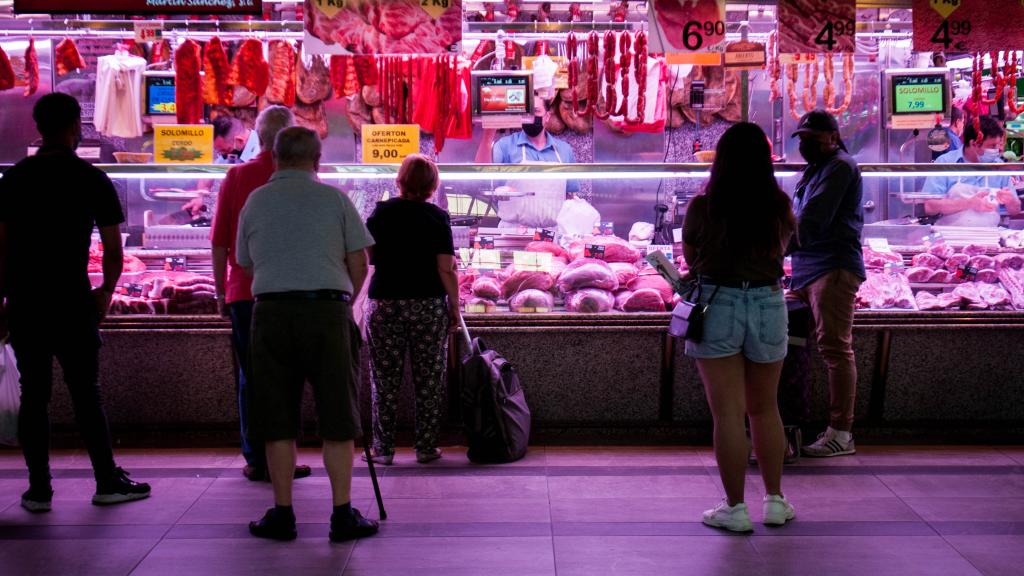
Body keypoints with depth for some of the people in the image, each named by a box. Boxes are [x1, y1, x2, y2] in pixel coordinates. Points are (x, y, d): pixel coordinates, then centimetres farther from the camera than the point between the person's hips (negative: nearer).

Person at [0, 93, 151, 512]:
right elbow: (113, 251, 0)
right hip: (72, 302, -2)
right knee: (85, 393, 5)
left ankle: (39, 489, 8)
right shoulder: (92, 179, -1)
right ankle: (108, 482, 9)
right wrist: (106, 292, 15)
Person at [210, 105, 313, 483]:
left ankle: (255, 460, 10)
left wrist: (221, 290, 12)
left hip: (243, 292, 2)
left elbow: (219, 242, 4)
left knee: (250, 377, 8)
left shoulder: (236, 177, 4)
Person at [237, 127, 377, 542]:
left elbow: (247, 264, 17)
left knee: (277, 421, 8)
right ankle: (343, 515, 4)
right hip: (328, 309, -2)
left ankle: (282, 515, 10)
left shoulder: (255, 201, 12)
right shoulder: (335, 199, 5)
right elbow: (359, 265, 4)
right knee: (337, 419, 3)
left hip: (271, 311, 2)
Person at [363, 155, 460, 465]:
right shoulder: (437, 217, -3)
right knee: (429, 379, 7)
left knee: (385, 380, 7)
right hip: (429, 305, -1)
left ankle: (383, 448, 9)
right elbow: (446, 269, -7)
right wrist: (454, 306, 1)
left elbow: (368, 258, 6)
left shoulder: (381, 213, 1)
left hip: (384, 303, 1)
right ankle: (426, 448, 10)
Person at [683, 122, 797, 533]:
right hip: (768, 304, 3)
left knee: (727, 412, 2)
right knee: (765, 408, 17)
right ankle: (775, 500, 24)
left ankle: (735, 507, 6)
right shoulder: (780, 206, -2)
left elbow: (689, 257, 4)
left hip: (717, 306, -3)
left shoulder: (703, 207, -10)